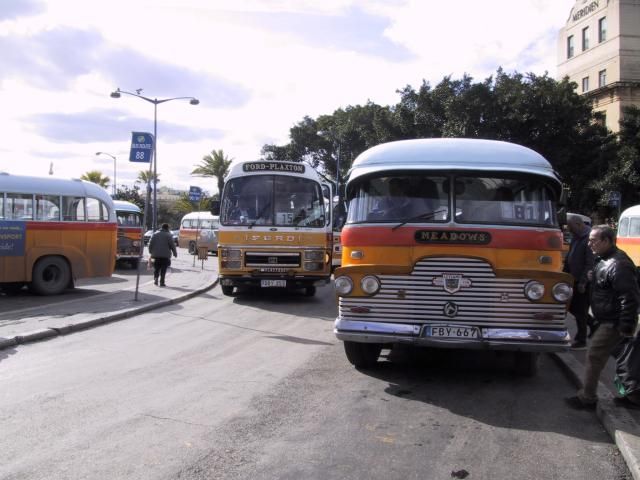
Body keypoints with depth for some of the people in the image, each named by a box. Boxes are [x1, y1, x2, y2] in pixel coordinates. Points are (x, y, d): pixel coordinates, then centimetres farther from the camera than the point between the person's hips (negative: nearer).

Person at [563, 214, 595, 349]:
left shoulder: (589, 238, -20)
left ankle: (581, 341, 11)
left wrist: (583, 282, -22)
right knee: (572, 307, 16)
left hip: (584, 282, -9)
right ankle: (594, 325, 33)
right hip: (575, 280, 9)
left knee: (581, 310, 0)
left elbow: (590, 263, -23)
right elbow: (569, 258, 18)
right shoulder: (576, 237, 10)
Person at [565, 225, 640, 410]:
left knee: (594, 356, -4)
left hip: (613, 323, -10)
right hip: (607, 320, 10)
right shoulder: (604, 260, 9)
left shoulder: (618, 265, -23)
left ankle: (586, 398, 5)